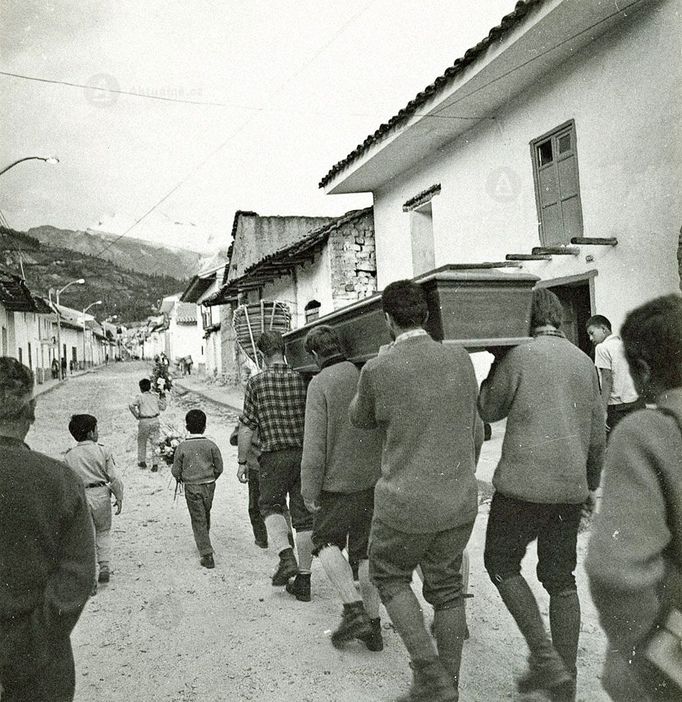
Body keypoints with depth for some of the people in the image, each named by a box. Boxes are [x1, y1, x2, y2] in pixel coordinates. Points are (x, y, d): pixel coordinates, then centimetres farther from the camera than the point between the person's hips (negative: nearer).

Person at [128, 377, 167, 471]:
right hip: (155, 420, 3)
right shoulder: (155, 396, 6)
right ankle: (155, 464, 2)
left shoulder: (140, 397, -4)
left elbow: (131, 406, -18)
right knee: (154, 443, 6)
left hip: (144, 421, -2)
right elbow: (163, 408, 12)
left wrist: (136, 415, -7)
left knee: (142, 442, 18)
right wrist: (163, 398, 23)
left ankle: (142, 461, 26)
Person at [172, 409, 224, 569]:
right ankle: (204, 544, 39)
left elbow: (176, 471, -4)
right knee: (206, 515, 22)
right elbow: (219, 468, -1)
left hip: (191, 488, -2)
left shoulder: (182, 447, -9)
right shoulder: (210, 445, -6)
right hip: (209, 486, 2)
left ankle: (207, 554, -3)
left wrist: (181, 478, 18)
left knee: (198, 520, 3)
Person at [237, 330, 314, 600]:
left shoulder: (255, 383, -4)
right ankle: (304, 580, 15)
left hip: (274, 456, -2)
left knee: (270, 506, 19)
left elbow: (246, 428, -4)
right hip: (304, 454, 3)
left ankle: (286, 556, -2)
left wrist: (241, 461, 7)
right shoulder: (302, 379, 3)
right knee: (303, 515, 9)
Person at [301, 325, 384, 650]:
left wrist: (309, 489, -9)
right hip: (373, 478, 5)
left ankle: (354, 610, 0)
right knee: (365, 549, 14)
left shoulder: (320, 384, -13)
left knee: (327, 540, 13)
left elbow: (314, 442, -17)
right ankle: (373, 626, 20)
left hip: (338, 480, -5)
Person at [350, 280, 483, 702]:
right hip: (459, 501, 5)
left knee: (389, 576, 21)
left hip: (407, 504, -4)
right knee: (446, 587, 22)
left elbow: (362, 420, 7)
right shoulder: (460, 359, -2)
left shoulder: (378, 370, -14)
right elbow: (475, 429, 9)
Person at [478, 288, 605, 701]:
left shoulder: (520, 356, -8)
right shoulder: (584, 361, 10)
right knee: (561, 579, 15)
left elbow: (489, 410, 3)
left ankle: (546, 658, 6)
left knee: (501, 564, 12)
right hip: (570, 486, 6)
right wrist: (591, 485, 25)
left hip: (525, 483, -6)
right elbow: (597, 432, 15)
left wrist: (496, 366, 13)